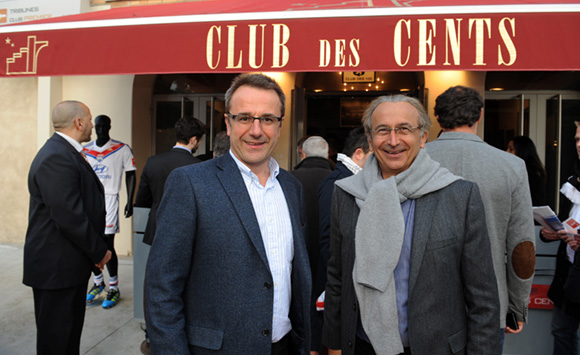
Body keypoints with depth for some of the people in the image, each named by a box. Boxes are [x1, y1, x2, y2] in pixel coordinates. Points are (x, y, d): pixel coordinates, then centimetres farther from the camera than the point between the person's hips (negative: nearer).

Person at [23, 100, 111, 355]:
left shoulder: (66, 152, 12)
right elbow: (69, 217, -27)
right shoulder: (56, 158, -22)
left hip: (70, 264, 10)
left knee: (70, 332, 21)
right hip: (56, 267, -10)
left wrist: (96, 250, 11)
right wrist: (99, 251, -14)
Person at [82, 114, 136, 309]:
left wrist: (130, 201, -5)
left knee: (107, 245, -7)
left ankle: (114, 288, 6)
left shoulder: (122, 150, 0)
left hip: (108, 200, -5)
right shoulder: (85, 150, 12)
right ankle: (98, 283, 27)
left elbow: (130, 176, 1)